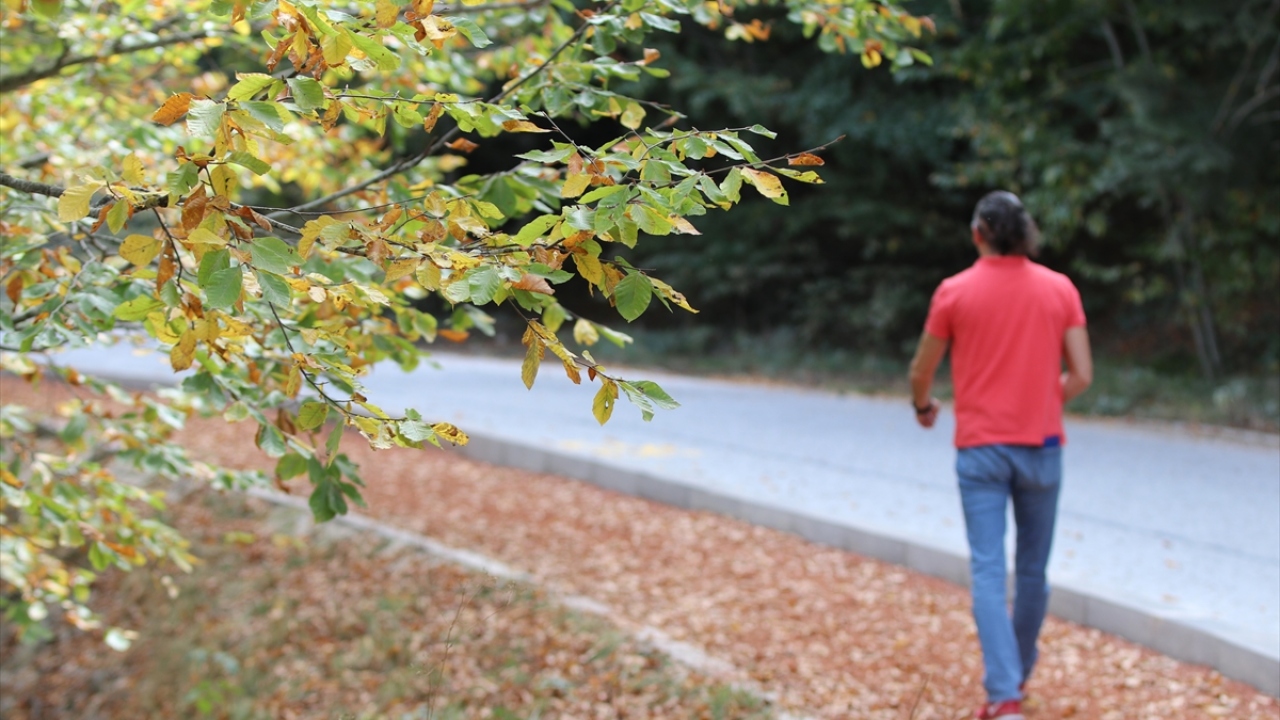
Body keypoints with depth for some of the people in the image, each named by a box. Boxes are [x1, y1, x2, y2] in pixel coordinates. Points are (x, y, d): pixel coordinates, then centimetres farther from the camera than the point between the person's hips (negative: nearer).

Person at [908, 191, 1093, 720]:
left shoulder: (954, 292, -4)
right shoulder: (1059, 288, 0)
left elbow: (921, 371, 5)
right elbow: (1081, 375, -1)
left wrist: (923, 406, 26)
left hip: (980, 448, -2)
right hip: (1041, 446, 2)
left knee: (988, 571, -4)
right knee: (1032, 568, 16)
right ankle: (1018, 672, 33)